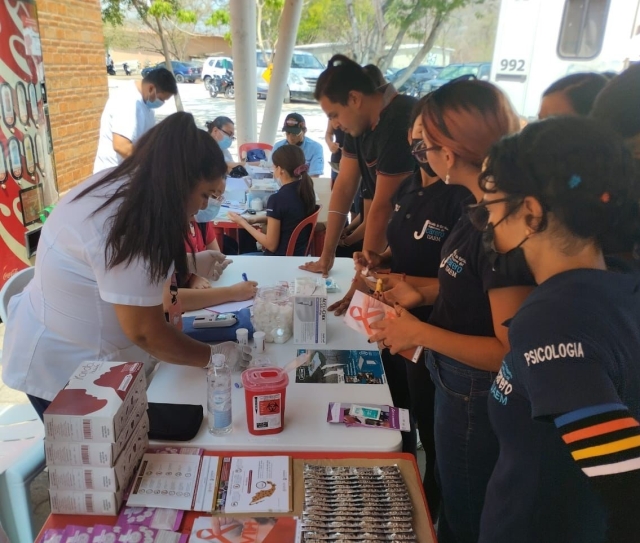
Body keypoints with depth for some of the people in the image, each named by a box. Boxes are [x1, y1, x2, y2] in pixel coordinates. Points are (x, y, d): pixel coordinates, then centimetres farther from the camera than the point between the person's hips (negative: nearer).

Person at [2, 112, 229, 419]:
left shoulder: (119, 185, -4)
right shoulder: (130, 227, -32)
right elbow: (145, 333, -26)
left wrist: (185, 264, 6)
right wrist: (211, 357, -14)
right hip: (64, 368, -9)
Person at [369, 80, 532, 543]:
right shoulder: (481, 208, -3)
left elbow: (510, 351, -28)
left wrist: (420, 333, -24)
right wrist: (424, 293, 0)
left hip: (474, 399, -9)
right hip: (455, 383, 9)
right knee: (454, 502, 33)